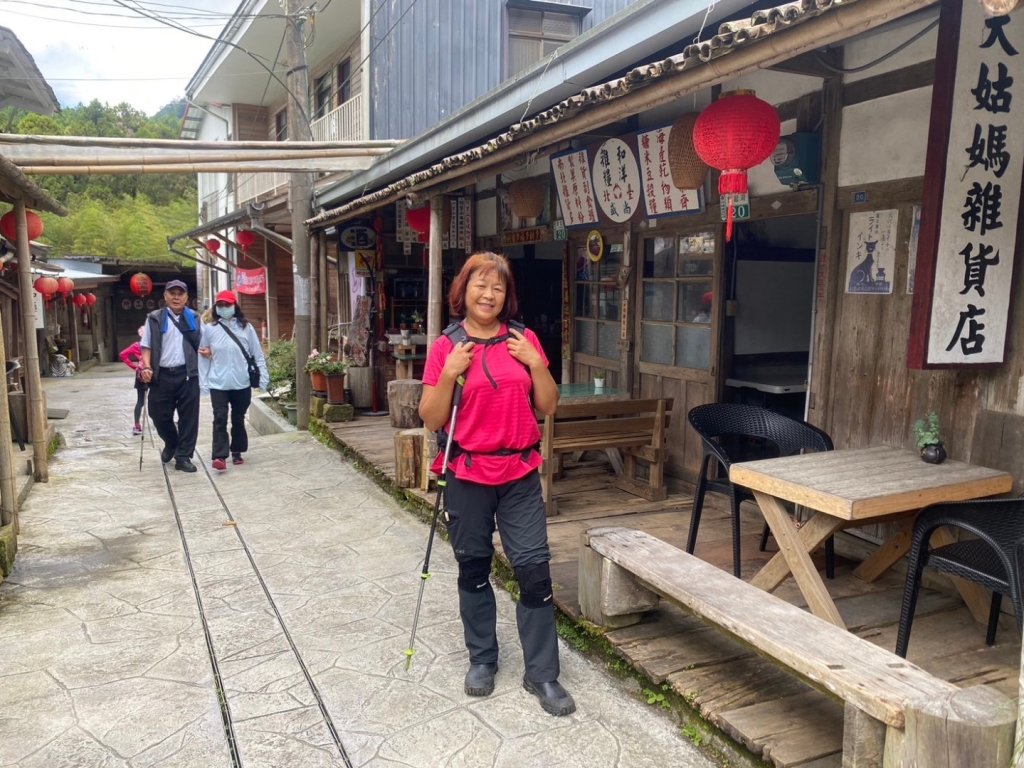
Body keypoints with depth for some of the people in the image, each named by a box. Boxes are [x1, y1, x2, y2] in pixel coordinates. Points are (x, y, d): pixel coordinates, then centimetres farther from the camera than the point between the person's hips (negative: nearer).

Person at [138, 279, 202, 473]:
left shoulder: (194, 318, 11)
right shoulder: (154, 318, 6)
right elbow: (146, 346, 4)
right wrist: (146, 367, -11)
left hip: (187, 374, 1)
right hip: (162, 375, 0)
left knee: (188, 416, 0)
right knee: (159, 415, 6)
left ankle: (183, 456, 9)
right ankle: (171, 443, 35)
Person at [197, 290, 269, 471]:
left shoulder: (246, 327, 2)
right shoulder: (209, 329, 2)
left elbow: (258, 354, 3)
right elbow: (203, 357, 4)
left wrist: (263, 378, -2)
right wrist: (203, 383, 0)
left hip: (242, 384, 1)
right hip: (218, 384, -1)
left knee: (238, 420, 12)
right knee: (220, 419, -9)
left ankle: (237, 452, 26)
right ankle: (219, 456, -12)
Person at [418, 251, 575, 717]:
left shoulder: (524, 340, 3)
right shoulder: (446, 347, -2)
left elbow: (548, 407, 4)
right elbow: (430, 420, -3)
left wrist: (535, 363, -10)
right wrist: (450, 373, -16)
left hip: (519, 475, 1)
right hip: (467, 476, -1)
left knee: (534, 568, -1)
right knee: (473, 569, 12)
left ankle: (542, 673, 14)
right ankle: (482, 658, 32)